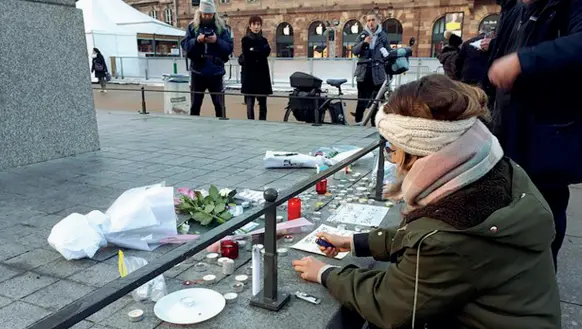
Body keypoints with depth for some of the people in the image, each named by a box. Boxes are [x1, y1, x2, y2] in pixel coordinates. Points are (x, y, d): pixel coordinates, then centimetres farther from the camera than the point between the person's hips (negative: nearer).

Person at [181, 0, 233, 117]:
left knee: (219, 105, 5)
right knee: (195, 105, 9)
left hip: (216, 73, -1)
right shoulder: (192, 26, 5)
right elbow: (184, 45, -1)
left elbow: (229, 47, -4)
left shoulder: (221, 27, 2)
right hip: (198, 72, 1)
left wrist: (217, 41, -19)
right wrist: (196, 40, -18)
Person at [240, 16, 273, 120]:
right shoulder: (245, 40, 4)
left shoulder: (264, 40, 15)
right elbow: (247, 55, -12)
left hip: (262, 75, 4)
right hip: (250, 75, -4)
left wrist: (254, 50, -12)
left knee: (263, 103, 5)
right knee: (250, 102, -4)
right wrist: (260, 51, -8)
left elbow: (267, 52, -4)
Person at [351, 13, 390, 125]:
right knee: (362, 99, 1)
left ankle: (375, 123, 9)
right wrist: (363, 43, -14)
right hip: (364, 72, 0)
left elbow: (388, 52, 15)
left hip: (378, 72, 0)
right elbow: (354, 51, 0)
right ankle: (358, 122, 8)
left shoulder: (383, 36, 9)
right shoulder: (362, 35, 8)